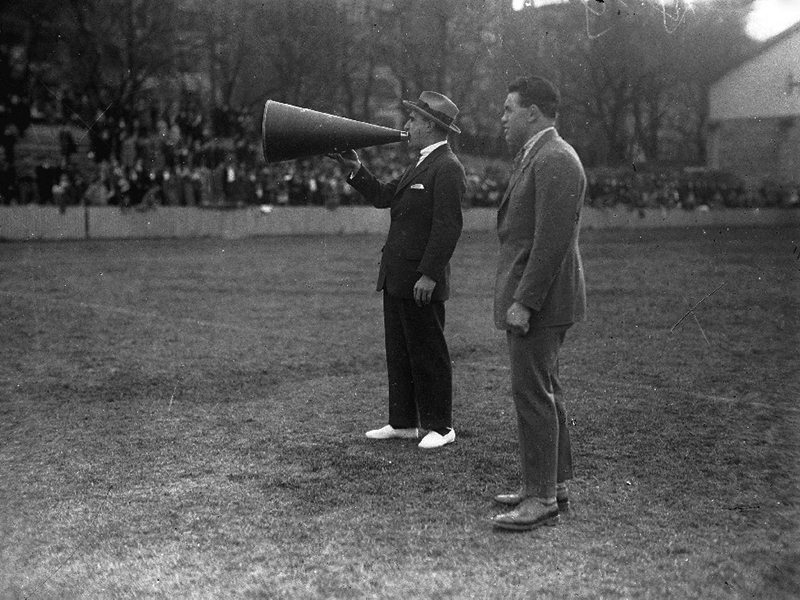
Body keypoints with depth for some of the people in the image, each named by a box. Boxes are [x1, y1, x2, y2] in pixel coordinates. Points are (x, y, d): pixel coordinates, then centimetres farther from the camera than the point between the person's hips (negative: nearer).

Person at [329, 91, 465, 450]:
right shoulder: (421, 166, 18)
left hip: (422, 283, -10)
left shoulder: (447, 168, -13)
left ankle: (440, 427, 10)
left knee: (428, 353, 0)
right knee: (398, 352, 14)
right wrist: (355, 169, 8)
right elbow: (382, 197, 20)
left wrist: (429, 275, -23)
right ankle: (403, 422, 22)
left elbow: (448, 227, -20)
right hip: (397, 279, 10)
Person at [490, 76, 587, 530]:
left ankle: (542, 499, -2)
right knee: (544, 391, 15)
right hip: (530, 297, 11)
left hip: (540, 299, -11)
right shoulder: (537, 156, 18)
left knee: (533, 393, -8)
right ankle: (554, 485, 25)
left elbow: (552, 241, -23)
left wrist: (524, 301, -23)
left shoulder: (554, 161, -16)